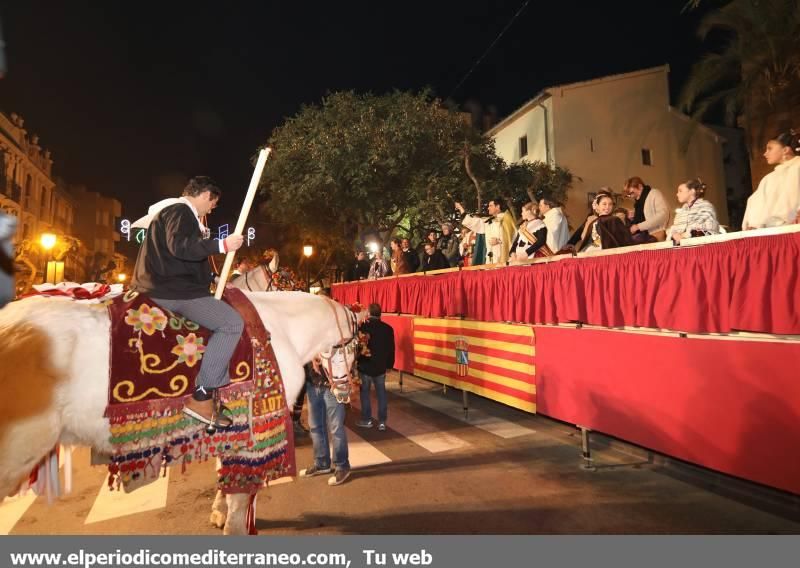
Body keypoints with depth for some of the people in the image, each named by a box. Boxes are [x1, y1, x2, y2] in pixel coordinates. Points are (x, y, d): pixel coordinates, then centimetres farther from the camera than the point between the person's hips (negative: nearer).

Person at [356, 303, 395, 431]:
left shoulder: (362, 327, -11)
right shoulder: (388, 328, -3)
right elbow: (391, 349, 2)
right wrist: (390, 364, 12)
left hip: (364, 366, -2)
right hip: (381, 367, 2)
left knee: (365, 392, 12)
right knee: (381, 393, 10)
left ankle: (367, 420, 17)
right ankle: (382, 422, 11)